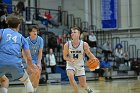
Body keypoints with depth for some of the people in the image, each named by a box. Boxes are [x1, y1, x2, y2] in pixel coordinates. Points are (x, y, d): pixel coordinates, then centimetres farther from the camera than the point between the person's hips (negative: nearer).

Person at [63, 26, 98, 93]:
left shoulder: (84, 44, -17)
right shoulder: (67, 45, -16)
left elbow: (89, 53, -1)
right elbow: (65, 56, -5)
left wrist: (95, 59, -20)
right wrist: (70, 59, -28)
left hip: (80, 66, 0)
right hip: (70, 65, 0)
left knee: (83, 85, 3)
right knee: (70, 76, -30)